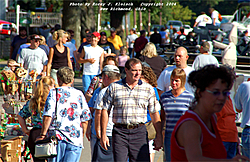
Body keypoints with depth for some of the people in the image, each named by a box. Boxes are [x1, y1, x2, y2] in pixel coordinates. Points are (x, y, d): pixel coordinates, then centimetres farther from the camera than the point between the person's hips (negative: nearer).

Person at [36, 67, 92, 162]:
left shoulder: (54, 93, -1)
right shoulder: (79, 94, 8)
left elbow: (48, 116, -10)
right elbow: (85, 119, 9)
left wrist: (43, 134, -5)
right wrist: (82, 136, 20)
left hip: (57, 137, -2)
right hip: (75, 138, 2)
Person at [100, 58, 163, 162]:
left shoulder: (148, 89, 7)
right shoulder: (114, 87, 4)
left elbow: (154, 113, 10)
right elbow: (105, 110, 6)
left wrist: (159, 136, 7)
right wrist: (103, 135, 0)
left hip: (139, 132, 1)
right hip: (120, 132, -1)